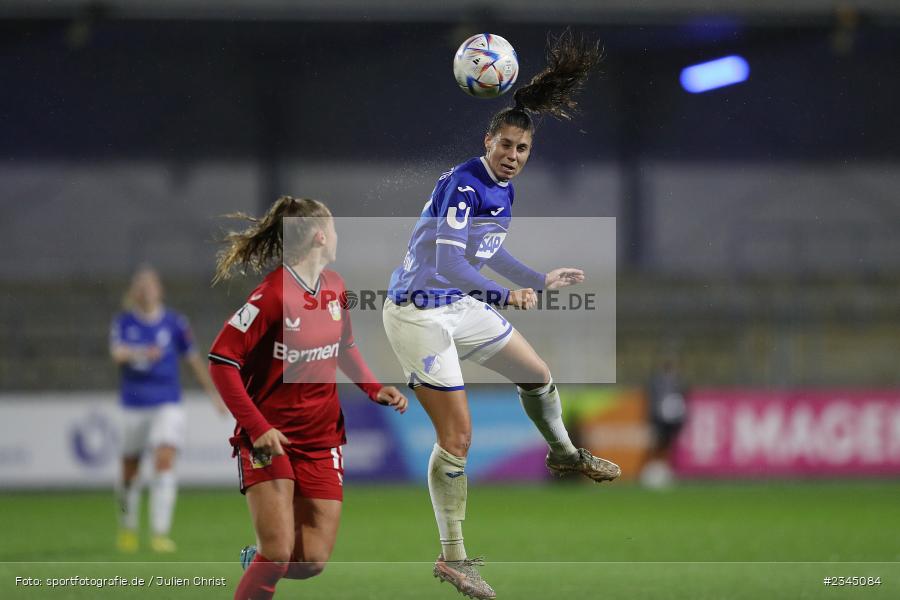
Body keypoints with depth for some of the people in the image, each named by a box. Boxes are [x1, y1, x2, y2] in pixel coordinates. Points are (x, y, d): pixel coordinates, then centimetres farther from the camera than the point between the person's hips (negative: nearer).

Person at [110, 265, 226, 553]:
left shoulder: (174, 323, 2)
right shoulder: (124, 322, 0)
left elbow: (193, 358, 11)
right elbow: (117, 353, -18)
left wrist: (212, 393, 13)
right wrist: (142, 353, -37)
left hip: (167, 404, -1)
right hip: (134, 406, 1)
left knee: (165, 462, -18)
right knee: (129, 471, 8)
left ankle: (160, 533, -19)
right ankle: (128, 529, 31)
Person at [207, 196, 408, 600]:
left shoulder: (334, 287, 5)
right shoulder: (273, 294, -17)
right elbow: (221, 361, -18)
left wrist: (374, 389, 8)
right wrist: (257, 427, -22)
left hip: (321, 441, 6)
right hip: (270, 441, -6)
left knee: (312, 562, 0)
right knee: (278, 555, -19)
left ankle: (257, 558, 30)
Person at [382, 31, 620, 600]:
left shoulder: (505, 189, 5)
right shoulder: (462, 186, -24)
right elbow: (447, 262, -34)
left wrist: (540, 280, 29)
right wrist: (507, 295, -44)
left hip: (465, 306, 9)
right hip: (419, 312, -9)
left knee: (539, 376, 23)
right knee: (457, 436, -11)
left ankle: (564, 454, 53)